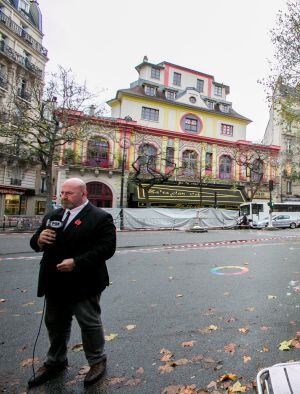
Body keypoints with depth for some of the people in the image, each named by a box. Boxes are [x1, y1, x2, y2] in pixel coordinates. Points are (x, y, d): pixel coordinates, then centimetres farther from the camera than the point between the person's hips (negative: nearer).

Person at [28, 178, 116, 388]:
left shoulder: (101, 218, -13)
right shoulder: (52, 216, 8)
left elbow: (107, 248, -21)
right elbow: (36, 244, 12)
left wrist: (76, 262, -26)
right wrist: (39, 240, -12)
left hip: (83, 284, -6)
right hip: (55, 283, 7)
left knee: (90, 324, 10)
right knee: (55, 324, 23)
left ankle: (97, 361, 35)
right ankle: (56, 361, 47)